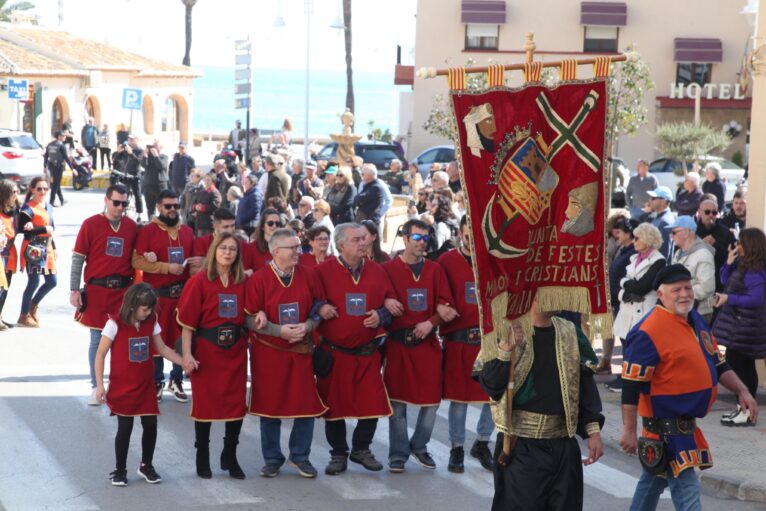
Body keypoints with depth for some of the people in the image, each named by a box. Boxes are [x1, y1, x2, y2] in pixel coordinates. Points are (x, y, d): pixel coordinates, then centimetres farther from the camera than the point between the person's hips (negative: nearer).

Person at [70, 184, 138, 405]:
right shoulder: (90, 224, -3)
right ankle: (96, 388, 10)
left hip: (124, 290, 2)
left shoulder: (132, 227, 6)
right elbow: (78, 259, -2)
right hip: (97, 290, -2)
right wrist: (74, 290, -6)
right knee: (97, 339, 2)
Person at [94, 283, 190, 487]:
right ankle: (120, 470, 16)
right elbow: (101, 354, -9)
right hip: (122, 386, -4)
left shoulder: (151, 322, 1)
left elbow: (162, 349, 9)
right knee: (125, 428, 0)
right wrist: (99, 384, -11)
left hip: (145, 385, 4)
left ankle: (146, 466, 24)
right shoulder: (115, 324, -13)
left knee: (151, 425, 4)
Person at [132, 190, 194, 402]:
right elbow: (137, 261, -11)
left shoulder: (187, 232, 12)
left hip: (182, 293, 4)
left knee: (182, 338, 5)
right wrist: (167, 268, -16)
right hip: (156, 294, -4)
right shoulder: (147, 231, -2)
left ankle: (176, 380, 18)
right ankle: (156, 383, 11)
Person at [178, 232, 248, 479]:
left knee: (237, 403, 4)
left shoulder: (243, 282, 6)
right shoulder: (199, 281, -6)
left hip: (235, 351, 3)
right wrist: (187, 354, -14)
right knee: (205, 403, 5)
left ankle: (230, 457, 19)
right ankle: (202, 458, 18)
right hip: (206, 350, -3)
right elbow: (187, 322, -8)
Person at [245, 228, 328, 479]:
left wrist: (307, 326, -12)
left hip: (301, 351, 2)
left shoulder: (308, 275, 1)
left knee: (307, 404, 1)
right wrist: (280, 330, -19)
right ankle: (272, 459, 19)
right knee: (270, 407, 5)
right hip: (268, 353, -2)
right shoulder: (258, 279, -8)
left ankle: (300, 456, 19)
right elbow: (251, 319, -7)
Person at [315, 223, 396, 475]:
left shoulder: (377, 272, 5)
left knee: (373, 404, 2)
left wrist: (381, 316, -6)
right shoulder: (323, 271, -4)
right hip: (333, 352, -2)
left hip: (368, 352, 2)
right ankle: (338, 454, 20)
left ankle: (361, 449, 23)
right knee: (334, 405, 4)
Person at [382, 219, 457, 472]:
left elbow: (445, 305, 5)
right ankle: (398, 454, 8)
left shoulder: (435, 270, 7)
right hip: (398, 343, -3)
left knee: (432, 399, 3)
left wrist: (431, 322, -10)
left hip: (428, 343, 3)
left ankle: (419, 446, 23)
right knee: (397, 401, -1)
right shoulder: (388, 269, 0)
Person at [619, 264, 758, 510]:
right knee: (686, 490, -11)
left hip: (686, 423, 9)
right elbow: (631, 386, -19)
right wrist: (629, 431, -20)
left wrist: (741, 391, 7)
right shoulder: (648, 333, -18)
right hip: (665, 427, -9)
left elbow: (717, 363, 20)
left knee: (654, 479, 22)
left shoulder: (696, 320, 10)